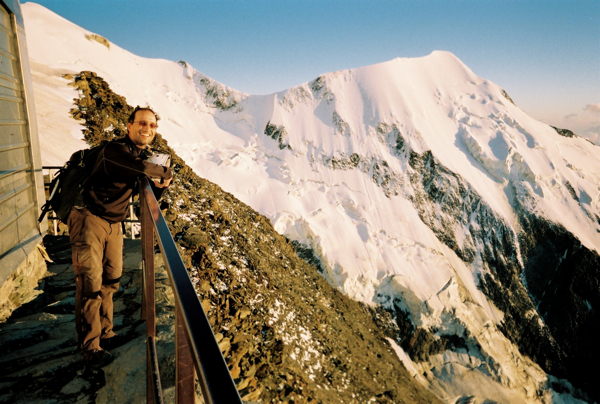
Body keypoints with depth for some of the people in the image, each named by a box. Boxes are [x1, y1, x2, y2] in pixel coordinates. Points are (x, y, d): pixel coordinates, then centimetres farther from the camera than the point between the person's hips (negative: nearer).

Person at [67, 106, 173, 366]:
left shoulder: (144, 156, 8)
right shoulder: (115, 150, -17)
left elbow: (149, 199, 14)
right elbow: (141, 168, -37)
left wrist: (160, 186, -9)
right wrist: (167, 174, -18)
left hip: (114, 225, 8)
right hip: (89, 220, -8)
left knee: (111, 281, 12)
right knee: (91, 284, -5)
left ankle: (105, 333, 28)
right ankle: (90, 345, 7)